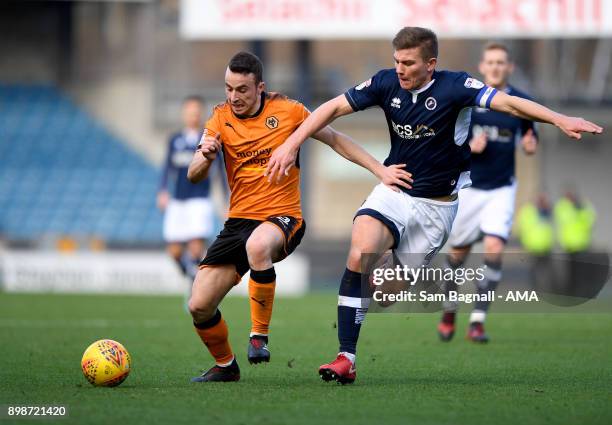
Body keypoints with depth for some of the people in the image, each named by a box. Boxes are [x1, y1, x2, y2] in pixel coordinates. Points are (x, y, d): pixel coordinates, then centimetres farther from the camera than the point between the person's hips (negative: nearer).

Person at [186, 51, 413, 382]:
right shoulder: (221, 117, 3)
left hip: (283, 217, -4)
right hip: (238, 219, 4)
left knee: (258, 245, -41)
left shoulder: (286, 111, -2)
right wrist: (206, 157, -27)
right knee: (199, 307, -7)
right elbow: (194, 176, -4)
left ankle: (260, 335, -23)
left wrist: (380, 170, 1)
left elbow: (335, 140, 8)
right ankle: (225, 365, 23)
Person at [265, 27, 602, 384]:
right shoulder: (387, 83, -6)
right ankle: (346, 358, -20)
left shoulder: (455, 87, -17)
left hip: (436, 205, -2)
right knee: (359, 258, -22)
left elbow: (507, 102, -29)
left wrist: (560, 120, -42)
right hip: (392, 192, 2)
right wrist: (292, 145, -6)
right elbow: (334, 108, 1)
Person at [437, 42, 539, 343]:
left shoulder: (521, 102, 1)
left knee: (494, 248, -18)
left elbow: (530, 139, 12)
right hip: (467, 186, 0)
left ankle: (478, 320, -9)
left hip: (501, 189, 0)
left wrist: (530, 144, -11)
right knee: (458, 252, 8)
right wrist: (469, 146, -20)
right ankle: (449, 311, 34)